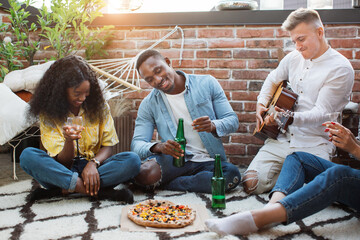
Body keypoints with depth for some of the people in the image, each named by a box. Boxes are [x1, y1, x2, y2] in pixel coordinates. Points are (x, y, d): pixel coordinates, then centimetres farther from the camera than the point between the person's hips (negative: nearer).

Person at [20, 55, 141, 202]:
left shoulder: (99, 106, 1)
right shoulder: (48, 114, -4)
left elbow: (108, 146, -1)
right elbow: (63, 161, -7)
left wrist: (93, 163, -23)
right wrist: (69, 141, -30)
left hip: (93, 168, 1)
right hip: (63, 170, 0)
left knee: (133, 160, -26)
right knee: (27, 156, -28)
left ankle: (65, 189, -26)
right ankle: (99, 191, -34)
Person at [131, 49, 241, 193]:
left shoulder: (207, 84, 2)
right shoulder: (148, 105, 5)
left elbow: (233, 121, 3)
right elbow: (137, 144, -1)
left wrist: (213, 126, -20)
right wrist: (158, 147, -24)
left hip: (209, 161, 3)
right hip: (175, 159, -2)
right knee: (145, 174, -34)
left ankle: (165, 184, -15)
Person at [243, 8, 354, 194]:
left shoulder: (341, 69, -8)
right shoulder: (293, 58, 11)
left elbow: (321, 112, -16)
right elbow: (273, 80, 30)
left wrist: (290, 118, -35)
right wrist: (261, 103, 11)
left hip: (314, 144, -4)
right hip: (282, 139, 5)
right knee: (251, 183, -14)